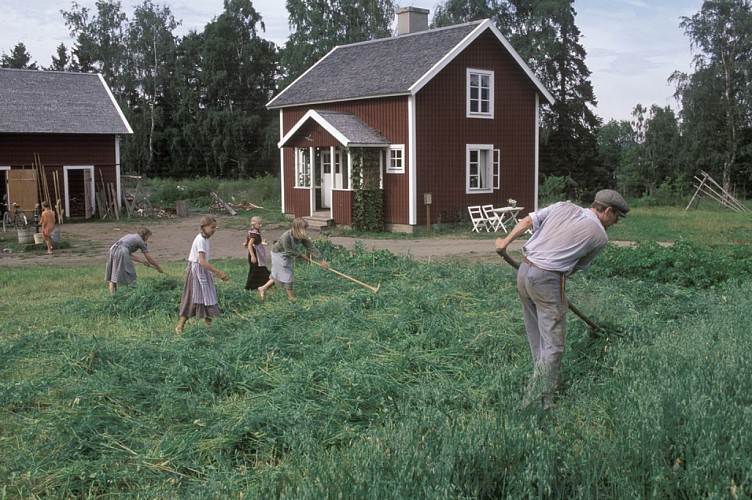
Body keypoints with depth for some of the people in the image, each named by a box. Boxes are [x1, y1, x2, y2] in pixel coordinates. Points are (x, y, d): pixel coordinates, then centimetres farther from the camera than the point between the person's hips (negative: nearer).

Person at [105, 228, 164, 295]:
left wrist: (142, 261, 31)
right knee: (130, 274, 4)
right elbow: (149, 258, 15)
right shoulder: (140, 241, 12)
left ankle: (112, 294, 5)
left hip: (112, 250, 7)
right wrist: (159, 269, 24)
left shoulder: (129, 236, 30)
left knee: (113, 275, 9)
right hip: (121, 252, -7)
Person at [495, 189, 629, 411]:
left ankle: (544, 378, 32)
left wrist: (505, 241, 11)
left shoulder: (563, 207, 12)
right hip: (547, 280, -7)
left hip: (524, 271, 7)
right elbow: (579, 266, 12)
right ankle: (540, 402, -5)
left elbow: (527, 221, 5)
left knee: (536, 333, 19)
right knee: (553, 344, -2)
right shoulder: (600, 236, 1)